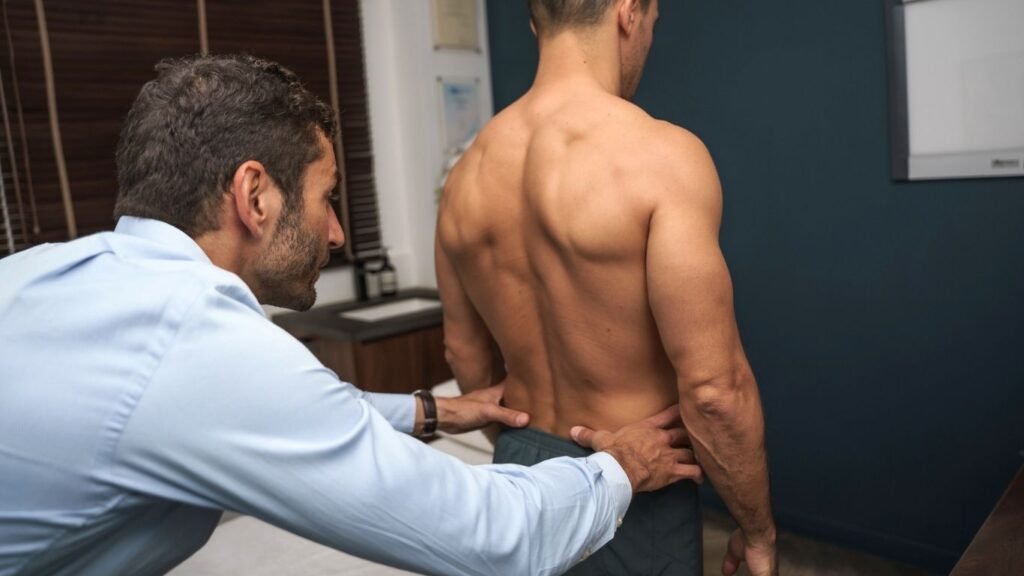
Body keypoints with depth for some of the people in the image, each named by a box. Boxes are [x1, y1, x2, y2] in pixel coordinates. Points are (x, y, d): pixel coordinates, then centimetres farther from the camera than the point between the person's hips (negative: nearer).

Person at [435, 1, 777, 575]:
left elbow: (465, 353, 8)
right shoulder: (658, 155, -22)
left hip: (520, 472, 6)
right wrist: (759, 528, -6)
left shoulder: (469, 172, -2)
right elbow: (712, 388, -23)